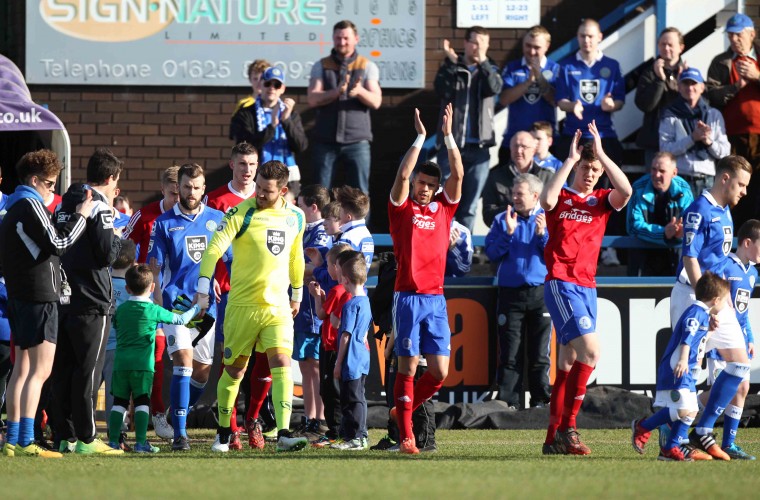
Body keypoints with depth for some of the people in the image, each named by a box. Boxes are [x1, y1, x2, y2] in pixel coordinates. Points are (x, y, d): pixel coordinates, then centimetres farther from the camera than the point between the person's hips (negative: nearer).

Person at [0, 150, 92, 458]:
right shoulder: (31, 205, -12)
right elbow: (57, 244, -17)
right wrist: (81, 216, -9)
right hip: (40, 296, -10)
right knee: (40, 370, -11)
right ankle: (25, 441, -17)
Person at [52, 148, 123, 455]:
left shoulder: (63, 206, 13)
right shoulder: (99, 207, -11)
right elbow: (107, 255, -17)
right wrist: (118, 238, 4)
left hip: (63, 300, 7)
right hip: (92, 303, -7)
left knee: (63, 370, 9)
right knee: (88, 370, -4)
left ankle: (64, 436, 10)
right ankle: (86, 438, -4)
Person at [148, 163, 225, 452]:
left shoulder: (217, 220, 9)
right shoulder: (165, 223, 3)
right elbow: (154, 266, 2)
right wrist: (157, 304, -7)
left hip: (206, 306, 3)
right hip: (175, 303, -3)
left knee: (202, 372, 7)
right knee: (184, 362, -16)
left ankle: (182, 415, 31)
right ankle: (180, 433, -17)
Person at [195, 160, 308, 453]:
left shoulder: (296, 217, 6)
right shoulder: (242, 214, -9)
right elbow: (215, 247, -17)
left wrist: (297, 293, 29)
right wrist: (203, 284, -27)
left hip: (278, 307, 2)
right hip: (242, 305, -2)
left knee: (282, 364, -15)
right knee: (234, 370, 7)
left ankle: (283, 434, -21)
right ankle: (223, 433, 24)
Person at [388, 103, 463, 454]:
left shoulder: (443, 208, 12)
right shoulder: (402, 208, 3)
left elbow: (458, 174, 3)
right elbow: (403, 174, -12)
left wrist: (448, 136, -2)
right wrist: (420, 137, -11)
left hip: (436, 298, 4)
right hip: (408, 296, -4)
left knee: (440, 371, -1)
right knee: (408, 366, -4)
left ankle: (402, 410, 21)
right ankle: (405, 434, -1)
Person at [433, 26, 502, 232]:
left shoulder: (489, 70, 12)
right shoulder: (451, 68, 7)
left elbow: (495, 88, -10)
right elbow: (441, 90, -12)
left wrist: (483, 62, -20)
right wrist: (452, 62, -18)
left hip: (479, 146, 2)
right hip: (451, 144, -2)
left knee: (470, 203, 3)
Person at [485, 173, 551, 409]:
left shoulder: (548, 219, 8)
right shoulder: (503, 220, 11)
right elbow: (492, 254, 1)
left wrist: (542, 234, -13)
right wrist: (508, 232, -11)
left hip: (541, 294, -1)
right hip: (510, 293, 1)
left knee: (540, 354, 0)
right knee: (510, 354, -4)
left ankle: (540, 401, 5)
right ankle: (508, 402, -4)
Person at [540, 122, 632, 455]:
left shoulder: (601, 201, 13)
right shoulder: (561, 198, 2)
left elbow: (625, 191, -7)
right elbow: (546, 199, -21)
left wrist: (601, 153, -8)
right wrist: (571, 159, -16)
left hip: (587, 287, 6)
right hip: (561, 283, -6)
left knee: (569, 361, 8)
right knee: (590, 350, -19)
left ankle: (554, 437, 13)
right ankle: (567, 428, -15)